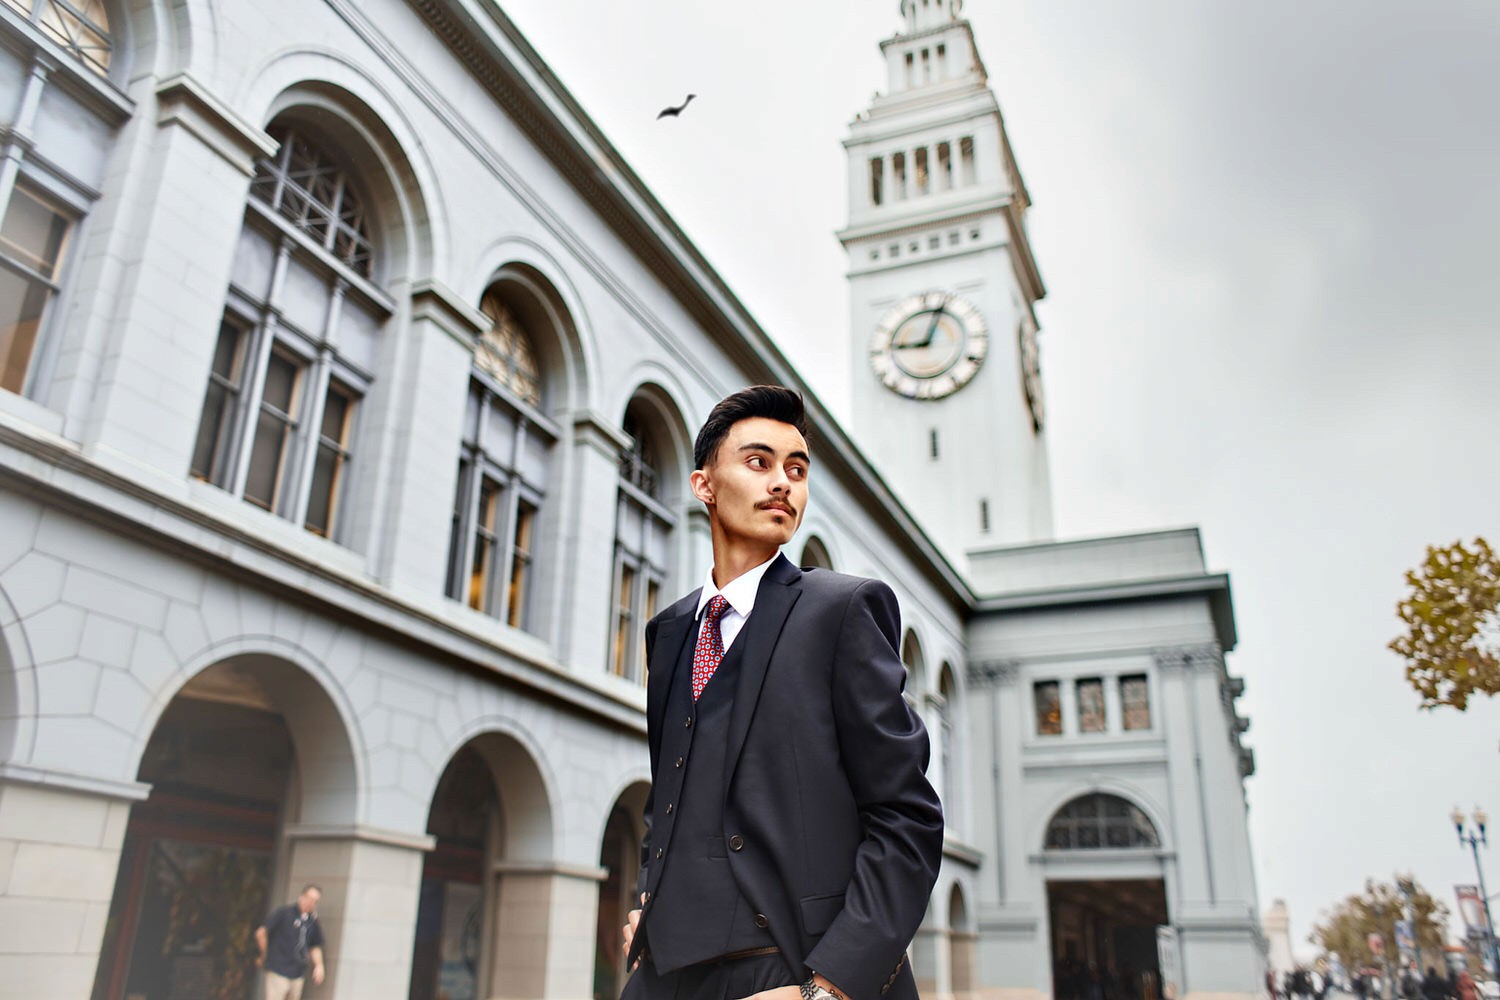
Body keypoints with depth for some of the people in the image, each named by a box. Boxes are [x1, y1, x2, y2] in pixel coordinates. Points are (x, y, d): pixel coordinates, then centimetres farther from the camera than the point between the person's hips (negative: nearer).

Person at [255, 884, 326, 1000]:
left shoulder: (313, 921, 7)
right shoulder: (284, 912, -9)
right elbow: (261, 933, -8)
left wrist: (319, 965, 1)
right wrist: (264, 957, 2)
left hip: (298, 974, 5)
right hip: (278, 972, -5)